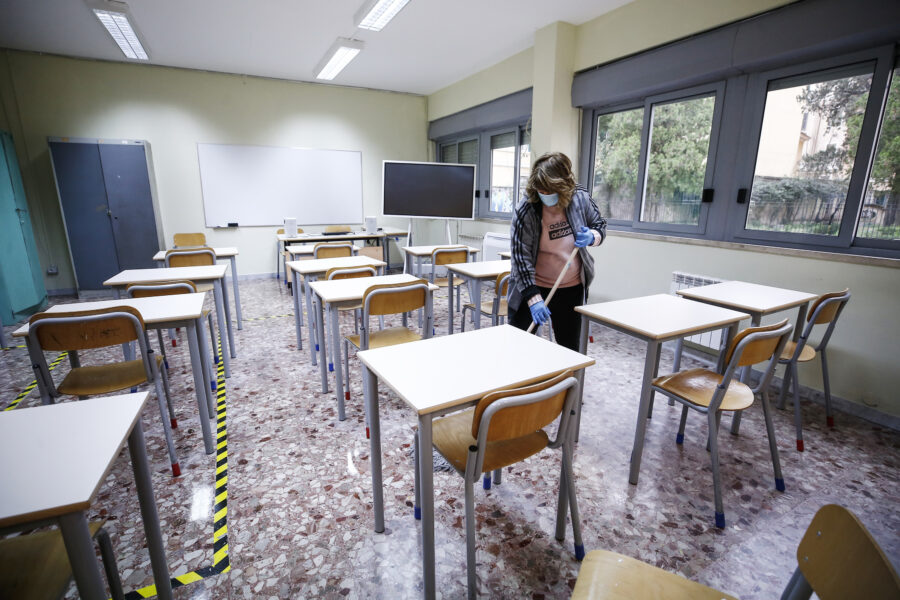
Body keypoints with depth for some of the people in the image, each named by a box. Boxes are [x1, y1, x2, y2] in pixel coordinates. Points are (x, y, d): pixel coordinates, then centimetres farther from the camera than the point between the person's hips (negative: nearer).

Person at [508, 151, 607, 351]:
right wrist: (534, 299, -24)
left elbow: (600, 224, 8)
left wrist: (591, 236, -17)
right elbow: (521, 256, -19)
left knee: (569, 348, 14)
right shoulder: (526, 210, -19)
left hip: (572, 289, 3)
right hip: (532, 287, -3)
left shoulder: (581, 197, -9)